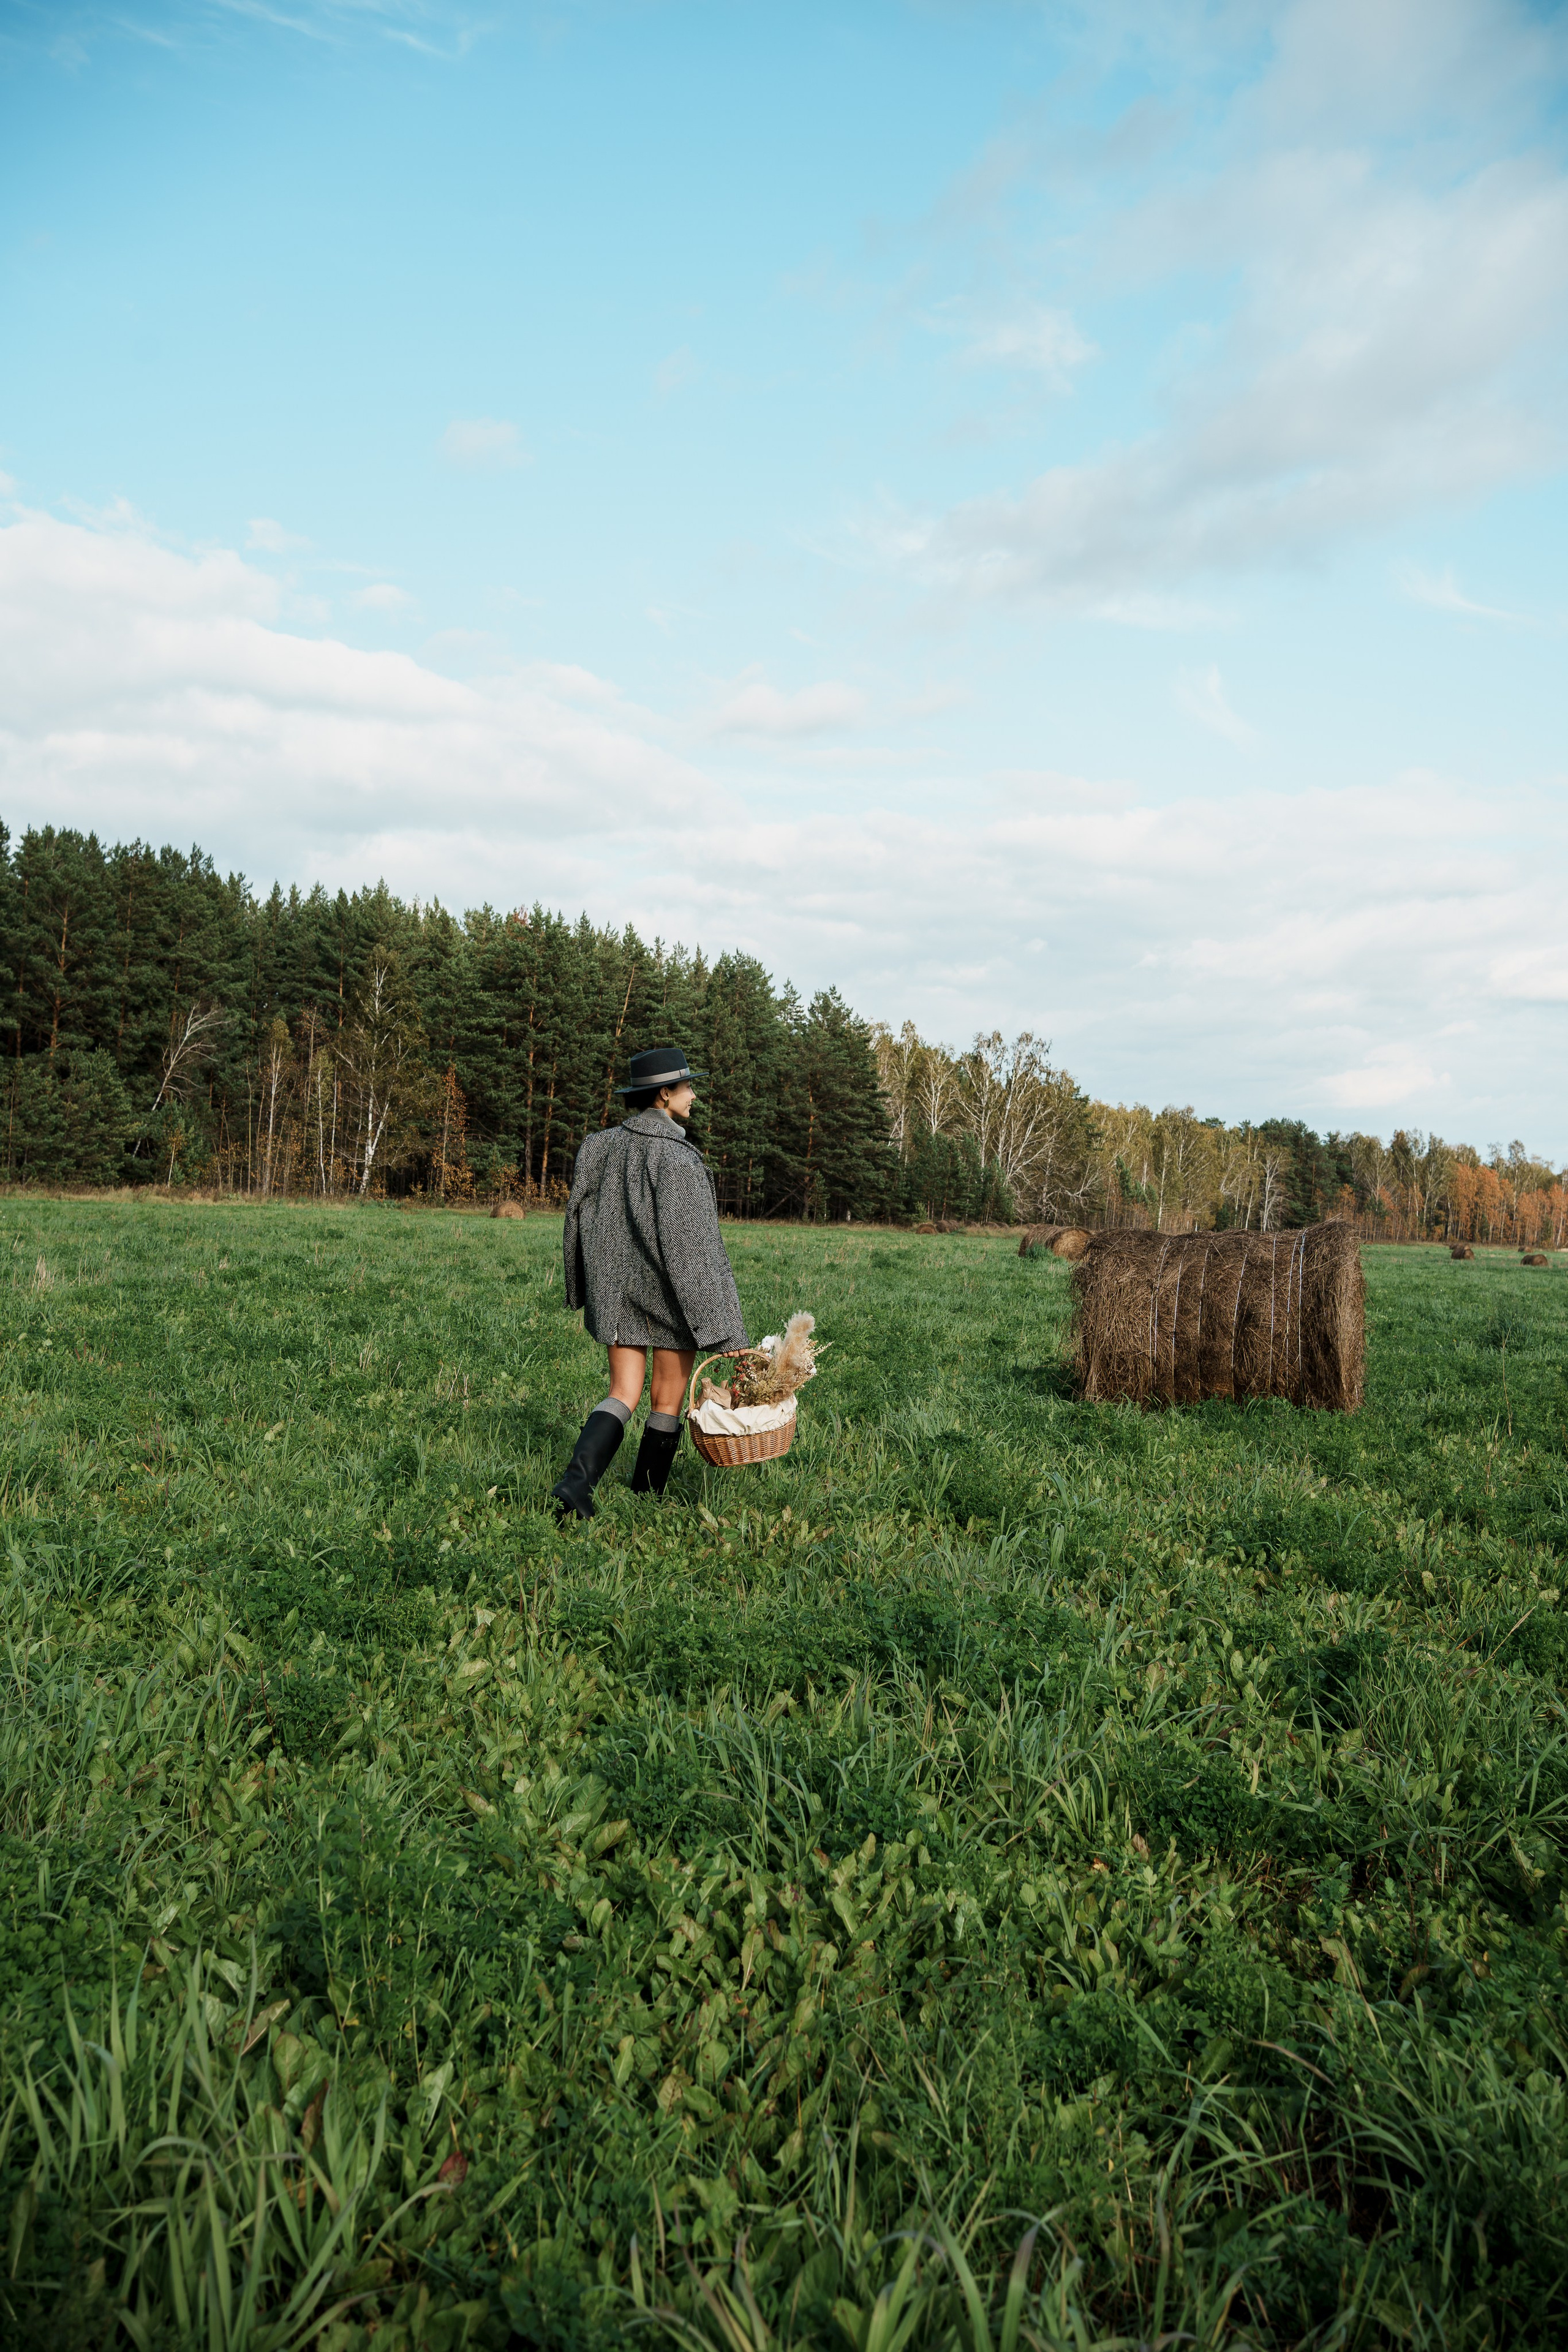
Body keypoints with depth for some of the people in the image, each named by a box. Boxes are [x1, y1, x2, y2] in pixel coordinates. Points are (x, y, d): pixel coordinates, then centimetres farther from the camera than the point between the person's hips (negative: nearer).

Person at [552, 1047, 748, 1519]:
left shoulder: (603, 1145, 0)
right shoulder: (676, 1157, -19)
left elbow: (579, 1219, 7)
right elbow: (692, 1244, -22)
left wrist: (587, 1291, 22)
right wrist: (724, 1330, -20)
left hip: (617, 1287, 5)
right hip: (670, 1296, -5)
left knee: (624, 1395, 11)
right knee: (667, 1400, 13)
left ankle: (577, 1478, -11)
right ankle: (647, 1496, 23)